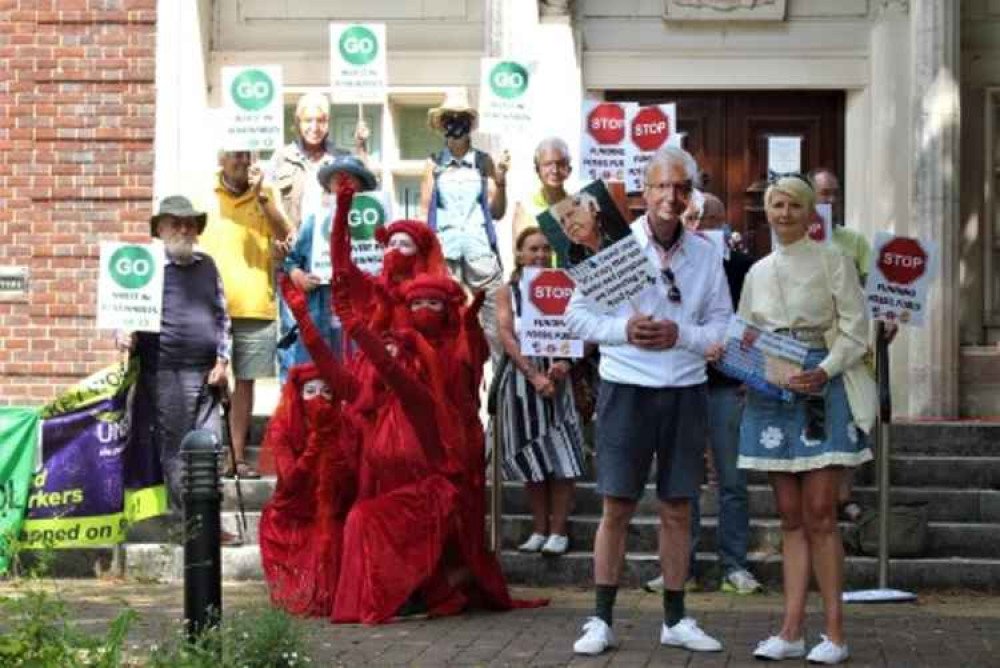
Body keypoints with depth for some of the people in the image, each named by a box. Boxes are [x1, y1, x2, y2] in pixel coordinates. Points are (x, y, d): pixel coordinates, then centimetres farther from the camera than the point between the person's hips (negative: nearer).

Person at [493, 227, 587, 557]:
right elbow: (507, 337, -4)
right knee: (531, 459, 5)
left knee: (561, 457, -5)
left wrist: (565, 363, -18)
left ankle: (558, 531, 1)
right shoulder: (507, 293, 5)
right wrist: (534, 375, -15)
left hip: (557, 377, 0)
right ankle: (539, 531, 12)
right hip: (521, 379, 1)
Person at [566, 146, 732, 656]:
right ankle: (601, 621, 8)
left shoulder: (706, 254, 6)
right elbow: (577, 314, -1)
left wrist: (679, 335, -13)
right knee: (616, 508, 0)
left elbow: (723, 326, 5)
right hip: (627, 389, -3)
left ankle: (675, 620, 18)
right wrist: (624, 330, -17)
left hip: (685, 390, 3)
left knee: (677, 509, 8)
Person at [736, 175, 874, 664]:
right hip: (772, 393, 5)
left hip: (821, 388, -5)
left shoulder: (832, 262, 1)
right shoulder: (758, 272, 15)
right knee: (791, 518, 4)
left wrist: (824, 372, -17)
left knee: (819, 515, -8)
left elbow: (855, 330, -4)